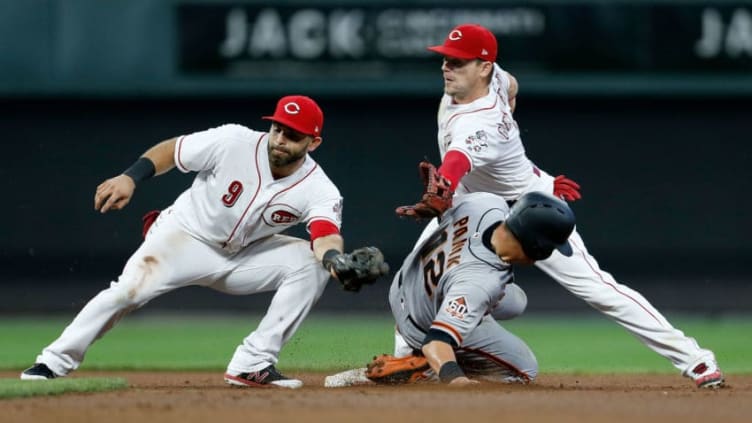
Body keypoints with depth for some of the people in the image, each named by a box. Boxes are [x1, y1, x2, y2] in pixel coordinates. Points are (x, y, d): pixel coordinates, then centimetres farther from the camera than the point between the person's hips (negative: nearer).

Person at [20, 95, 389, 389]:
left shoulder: (319, 191, -19)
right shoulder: (233, 143, -21)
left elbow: (327, 237, -36)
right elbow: (170, 149, -9)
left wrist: (339, 263, -59)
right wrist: (130, 177, -24)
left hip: (244, 256, 3)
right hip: (186, 235, -3)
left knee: (311, 263, -20)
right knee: (131, 288, -27)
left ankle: (252, 365, -16)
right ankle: (56, 362, -12)